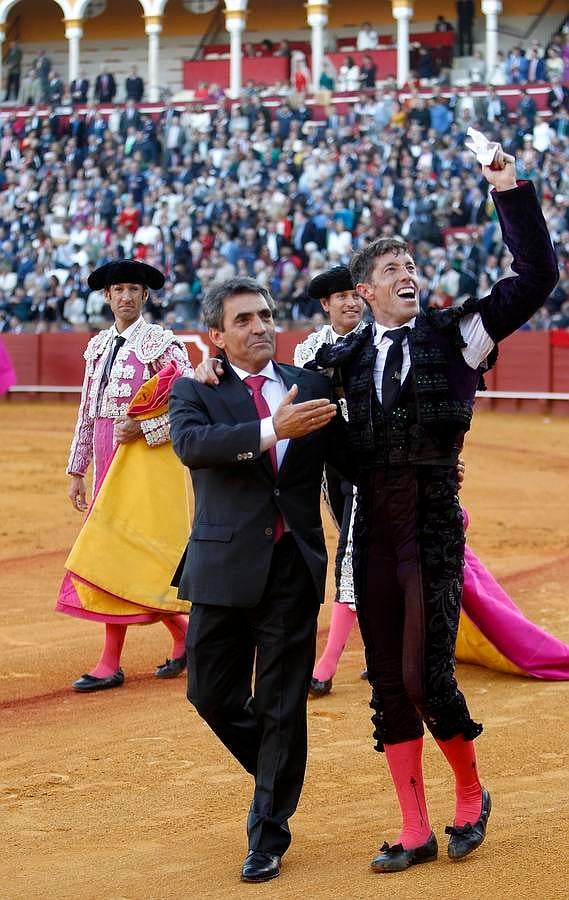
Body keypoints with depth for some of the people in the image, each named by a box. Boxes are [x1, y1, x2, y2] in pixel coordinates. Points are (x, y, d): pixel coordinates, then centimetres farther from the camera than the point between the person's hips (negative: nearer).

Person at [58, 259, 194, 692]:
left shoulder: (160, 342, -6)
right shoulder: (99, 346, 14)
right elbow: (87, 412, 17)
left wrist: (144, 428, -21)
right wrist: (77, 470, 15)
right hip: (106, 457, 7)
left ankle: (111, 663, -3)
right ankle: (184, 634, 20)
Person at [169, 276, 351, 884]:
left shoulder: (310, 386, 8)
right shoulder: (195, 391, 1)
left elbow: (348, 458, 9)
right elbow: (189, 442, -20)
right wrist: (272, 430, -32)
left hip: (295, 566, 1)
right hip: (226, 566, -1)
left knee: (283, 705, 4)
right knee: (213, 695, 7)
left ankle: (268, 834, 16)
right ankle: (276, 770, 35)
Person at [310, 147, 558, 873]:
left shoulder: (453, 335, 3)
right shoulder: (347, 361, 10)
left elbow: (537, 277, -3)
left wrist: (511, 194, -8)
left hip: (434, 526, -4)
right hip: (372, 532, 4)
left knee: (427, 676, -8)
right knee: (387, 683, 6)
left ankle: (471, 795, 19)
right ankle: (415, 831, 17)